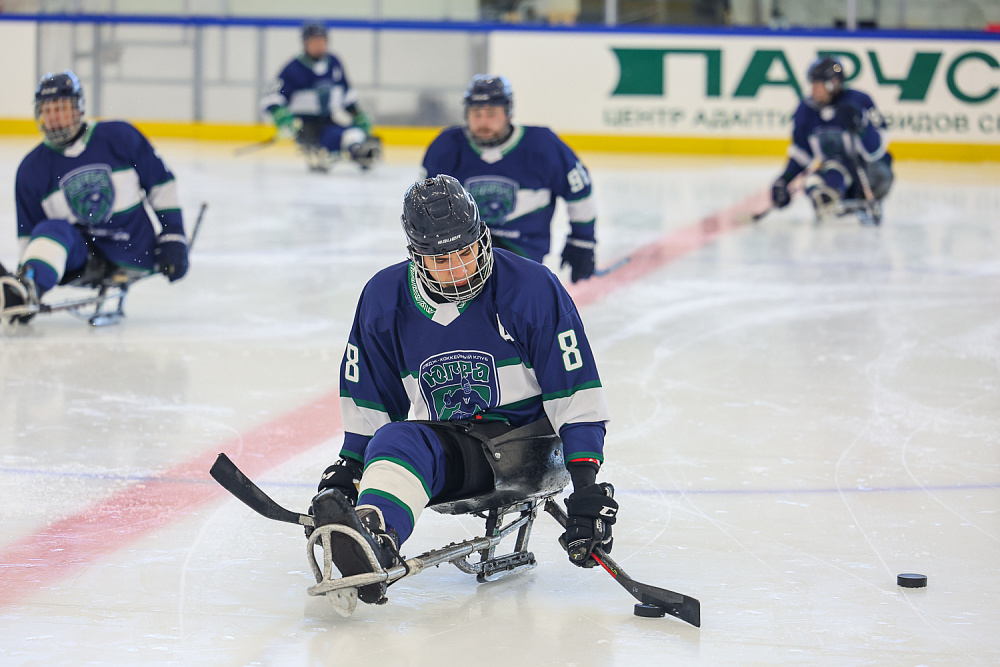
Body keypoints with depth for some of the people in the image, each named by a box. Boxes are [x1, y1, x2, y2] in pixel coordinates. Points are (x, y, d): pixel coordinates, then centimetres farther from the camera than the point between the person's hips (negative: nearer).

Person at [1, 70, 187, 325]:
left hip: (134, 254, 0)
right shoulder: (32, 168, 2)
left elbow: (160, 183, 3)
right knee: (52, 229, -29)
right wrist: (25, 269, -5)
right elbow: (28, 232, 8)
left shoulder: (119, 137, -4)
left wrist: (172, 238, -1)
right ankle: (27, 290, -55)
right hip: (79, 254, 0)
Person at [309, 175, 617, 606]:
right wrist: (348, 470, 10)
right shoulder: (384, 299, 2)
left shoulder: (532, 289, -10)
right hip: (446, 447, 3)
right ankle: (372, 542, -61)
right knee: (394, 440, -30)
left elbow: (576, 394, -10)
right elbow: (368, 401, 17)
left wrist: (586, 488, -16)